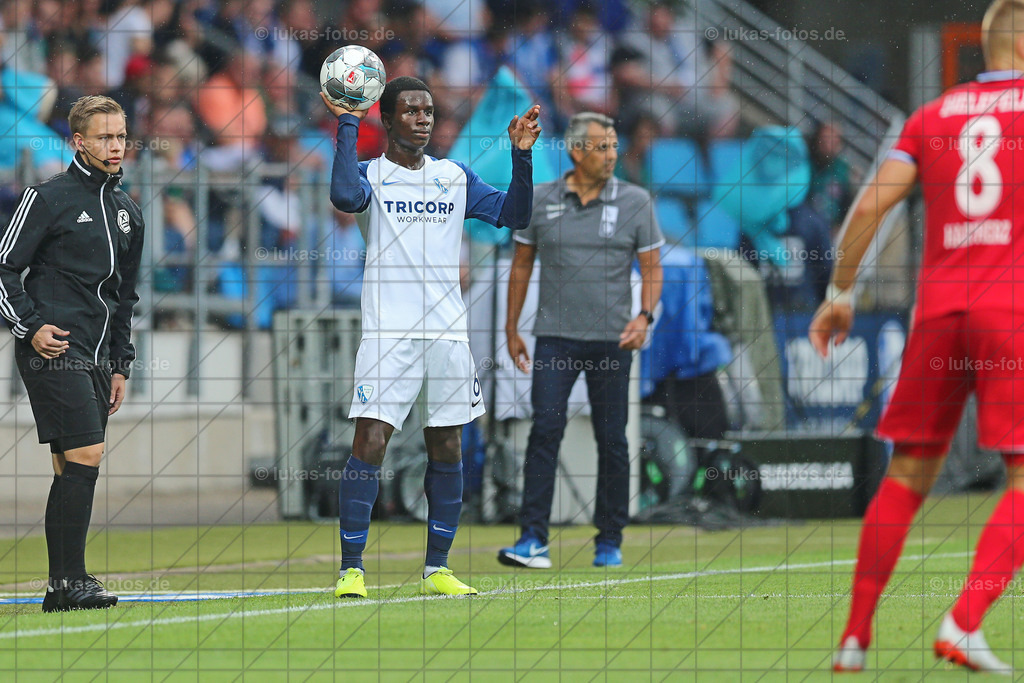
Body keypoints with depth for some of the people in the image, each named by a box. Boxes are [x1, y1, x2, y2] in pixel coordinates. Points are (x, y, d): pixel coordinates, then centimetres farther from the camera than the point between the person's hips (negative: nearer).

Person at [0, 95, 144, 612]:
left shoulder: (127, 211, 17)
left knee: (72, 470, 6)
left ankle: (61, 588, 8)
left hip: (94, 360, 7)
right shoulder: (49, 198, -5)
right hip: (54, 352, -7)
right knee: (84, 458, -15)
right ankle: (70, 580, -13)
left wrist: (120, 364, 21)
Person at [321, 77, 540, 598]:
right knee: (370, 443, -12)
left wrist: (522, 155, -4)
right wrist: (347, 126, -16)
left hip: (447, 332, 4)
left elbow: (514, 215, 8)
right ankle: (351, 569, -8)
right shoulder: (370, 174, 2)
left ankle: (436, 569, 15)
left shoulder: (455, 177, 14)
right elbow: (345, 195, -21)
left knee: (447, 450, 6)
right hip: (388, 334, -4)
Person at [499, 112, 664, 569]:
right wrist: (512, 329, 12)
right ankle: (533, 540, -14)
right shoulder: (541, 201, 5)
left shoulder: (635, 202, 2)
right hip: (555, 336, 0)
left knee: (612, 440, 2)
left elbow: (651, 267, 5)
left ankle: (609, 540, 15)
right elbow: (522, 264, 13)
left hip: (612, 338, 0)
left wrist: (644, 317, -11)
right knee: (545, 430, -11)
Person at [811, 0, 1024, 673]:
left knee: (907, 478, 11)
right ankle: (964, 623, -18)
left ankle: (856, 635, 9)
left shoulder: (932, 117, 14)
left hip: (939, 305, 4)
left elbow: (872, 202, 7)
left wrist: (841, 291, 12)